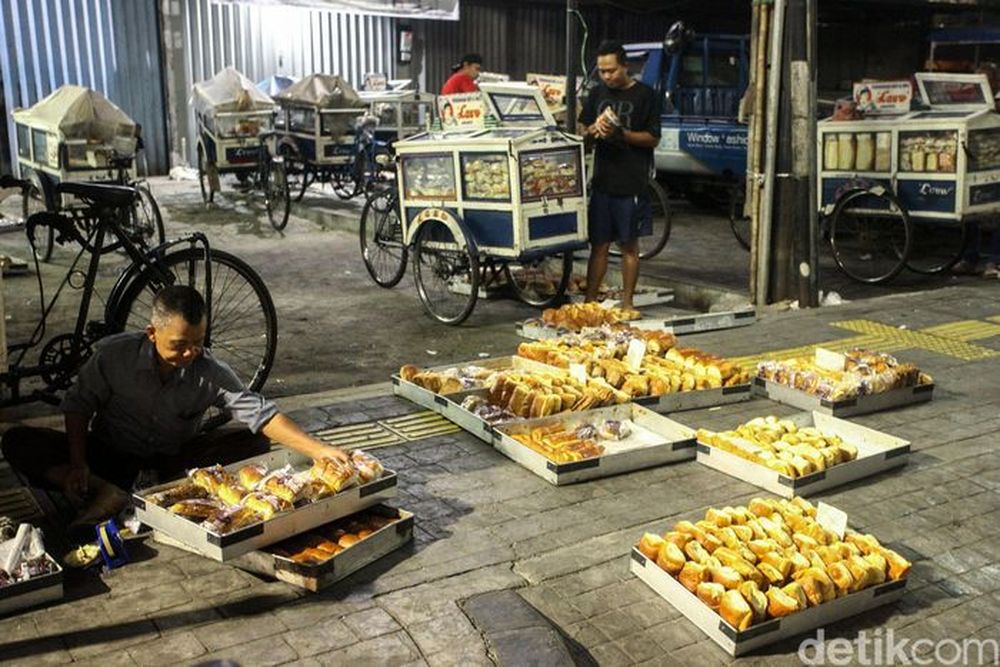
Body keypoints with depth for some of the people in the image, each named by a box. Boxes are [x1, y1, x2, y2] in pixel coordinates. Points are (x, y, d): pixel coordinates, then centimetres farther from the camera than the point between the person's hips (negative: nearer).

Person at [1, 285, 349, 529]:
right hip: (111, 454, 0)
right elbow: (79, 406, -8)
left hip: (174, 458, 0)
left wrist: (319, 449, -36)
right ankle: (104, 492, -33)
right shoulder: (114, 354, -20)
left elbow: (260, 413, -24)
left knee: (254, 448, -23)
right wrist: (78, 464, -20)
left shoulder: (210, 372, -20)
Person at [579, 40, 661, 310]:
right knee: (598, 244, 6)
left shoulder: (644, 95, -2)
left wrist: (621, 134, -18)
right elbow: (582, 130, 18)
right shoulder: (597, 94, 12)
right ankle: (590, 300, 10)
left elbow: (653, 138, -5)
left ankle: (626, 302, 13)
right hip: (602, 181, 4)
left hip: (632, 184, -4)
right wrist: (593, 130, -5)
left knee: (629, 245, 5)